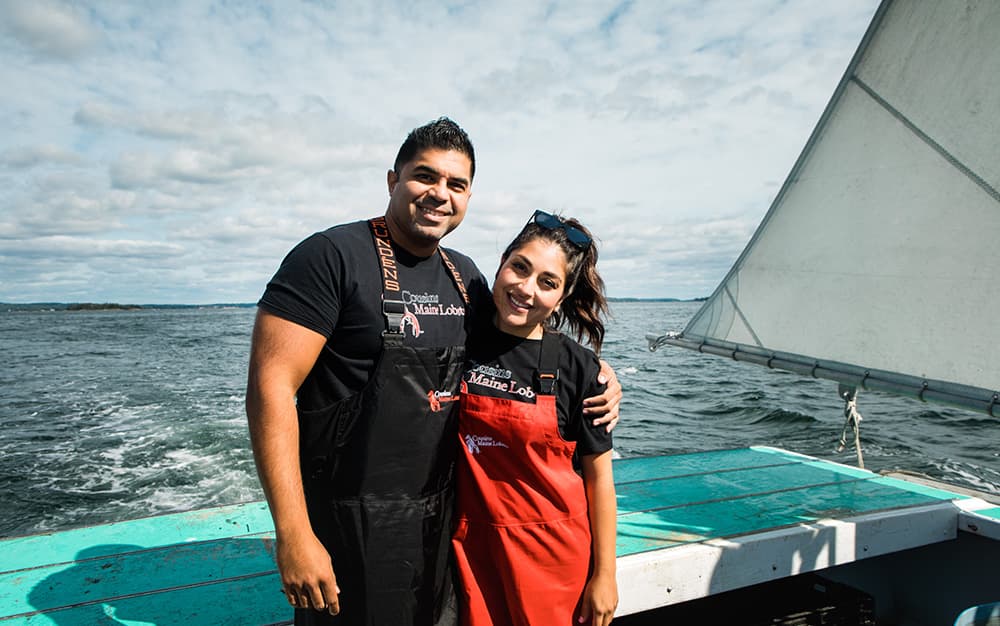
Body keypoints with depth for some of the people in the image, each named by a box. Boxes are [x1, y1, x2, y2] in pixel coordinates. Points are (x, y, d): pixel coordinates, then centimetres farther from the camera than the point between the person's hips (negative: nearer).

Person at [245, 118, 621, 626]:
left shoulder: (466, 277, 6)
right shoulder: (332, 256, -14)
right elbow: (270, 385, -19)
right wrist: (293, 535, -23)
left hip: (443, 518, 7)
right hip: (350, 524, -6)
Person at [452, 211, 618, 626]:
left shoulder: (578, 368, -11)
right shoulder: (463, 344, -4)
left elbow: (599, 479, -6)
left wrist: (604, 575, -4)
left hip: (554, 552, -2)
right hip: (471, 547, 2)